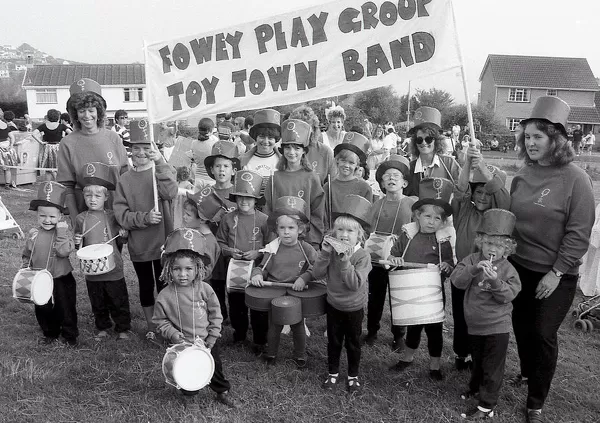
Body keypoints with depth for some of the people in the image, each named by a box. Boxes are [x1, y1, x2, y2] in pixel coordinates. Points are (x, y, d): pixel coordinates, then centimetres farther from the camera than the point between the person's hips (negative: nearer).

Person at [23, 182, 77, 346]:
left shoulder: (64, 232, -12)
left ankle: (70, 335, 29)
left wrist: (61, 231, -29)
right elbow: (27, 255, 10)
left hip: (62, 279, -3)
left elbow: (64, 251, -28)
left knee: (66, 309, 9)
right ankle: (50, 333, 38)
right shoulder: (33, 234, -3)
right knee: (43, 310, 16)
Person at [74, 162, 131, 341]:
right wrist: (77, 243, -12)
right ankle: (102, 328, 36)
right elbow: (79, 246, 10)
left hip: (114, 270, -1)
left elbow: (120, 243, 6)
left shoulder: (113, 217, -4)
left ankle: (123, 329, 27)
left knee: (119, 302, 9)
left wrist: (123, 236, -15)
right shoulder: (81, 219, -1)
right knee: (98, 304, 17)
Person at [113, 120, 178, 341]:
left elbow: (170, 193, -25)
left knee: (164, 286, 9)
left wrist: (160, 162, -32)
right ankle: (151, 326, 34)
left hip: (163, 242, -2)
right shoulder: (124, 179, 2)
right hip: (138, 245, 2)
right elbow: (120, 214, -4)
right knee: (145, 287, 16)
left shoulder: (164, 171, -4)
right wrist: (144, 217, -20)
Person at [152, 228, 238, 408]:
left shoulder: (205, 290, -15)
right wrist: (172, 334, -19)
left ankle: (223, 392, 44)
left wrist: (211, 340, -8)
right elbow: (160, 321, -5)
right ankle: (188, 387, 44)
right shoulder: (165, 296, -18)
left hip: (208, 342, 1)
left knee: (215, 368, 19)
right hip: (182, 344, -1)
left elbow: (216, 315, -6)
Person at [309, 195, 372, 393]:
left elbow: (355, 284, -29)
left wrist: (345, 261, -37)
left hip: (354, 307, -2)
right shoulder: (332, 251, -10)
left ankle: (353, 375, 34)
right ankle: (332, 373, 35)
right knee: (333, 341, 17)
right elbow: (316, 274, -15)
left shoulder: (362, 256, -20)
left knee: (353, 343, 14)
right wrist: (324, 254, -26)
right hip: (334, 304, 3)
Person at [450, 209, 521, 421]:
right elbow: (456, 280, -18)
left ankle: (486, 406, 14)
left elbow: (509, 295, -17)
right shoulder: (472, 260, -7)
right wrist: (473, 270, -33)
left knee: (492, 366, 4)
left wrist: (496, 282, -34)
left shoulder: (507, 269, -10)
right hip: (474, 324, 3)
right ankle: (475, 388, 46)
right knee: (477, 361, 23)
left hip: (497, 326, -3)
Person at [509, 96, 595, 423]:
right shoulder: (523, 175, 2)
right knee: (521, 325, 15)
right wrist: (507, 255, 7)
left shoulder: (575, 178, -13)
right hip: (519, 267, 5)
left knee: (543, 334, 0)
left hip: (555, 276, -5)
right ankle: (527, 374, 40)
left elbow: (579, 233, -13)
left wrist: (556, 273, -15)